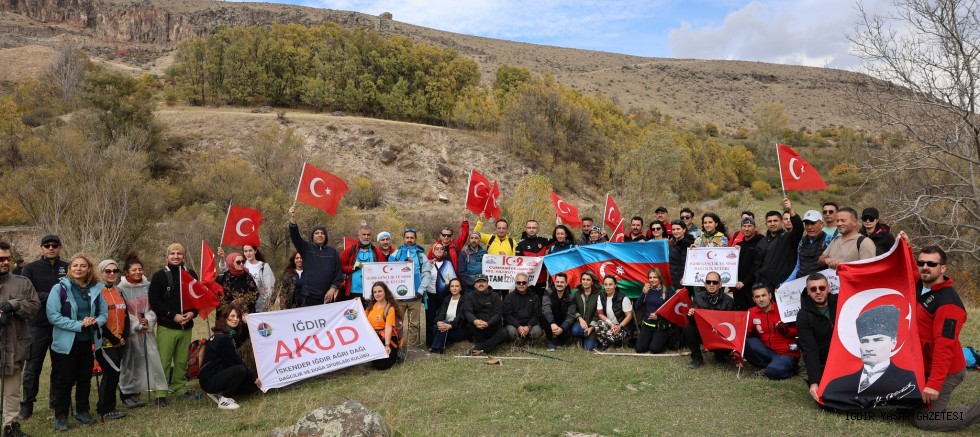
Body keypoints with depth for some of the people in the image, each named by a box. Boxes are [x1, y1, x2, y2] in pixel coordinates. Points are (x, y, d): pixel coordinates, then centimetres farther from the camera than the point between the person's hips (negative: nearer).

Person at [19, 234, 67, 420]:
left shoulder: (68, 268, 6)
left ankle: (57, 401, 24)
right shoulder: (31, 268, 1)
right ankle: (27, 405, 16)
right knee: (33, 367, 5)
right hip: (38, 325, -2)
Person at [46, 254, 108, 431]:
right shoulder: (59, 288, -10)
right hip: (66, 343, -4)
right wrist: (78, 324, -22)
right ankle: (61, 416, 18)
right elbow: (53, 315, -16)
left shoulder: (95, 289, 3)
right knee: (65, 381, 5)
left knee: (85, 379, 14)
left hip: (89, 342, 4)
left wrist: (96, 321, -15)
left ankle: (82, 411, 28)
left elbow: (104, 313, 7)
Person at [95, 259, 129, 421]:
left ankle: (104, 406, 21)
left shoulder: (119, 292, 13)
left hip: (119, 342, 7)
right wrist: (113, 338, -14)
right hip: (104, 342, -7)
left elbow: (126, 316, 11)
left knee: (112, 374, 10)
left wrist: (124, 336, -3)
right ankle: (105, 410, 5)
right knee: (112, 373, -7)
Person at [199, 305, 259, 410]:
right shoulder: (222, 339, -21)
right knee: (240, 370, -32)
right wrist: (254, 378, -14)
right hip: (209, 379, -9)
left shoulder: (229, 334, 10)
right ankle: (223, 400, -14)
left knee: (252, 386, 2)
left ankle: (218, 393, 9)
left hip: (219, 375, 9)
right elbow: (235, 361, -20)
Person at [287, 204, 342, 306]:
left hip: (327, 297, 1)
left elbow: (339, 272, 8)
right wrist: (292, 219, -21)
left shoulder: (333, 252, 10)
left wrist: (333, 288, -3)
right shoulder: (306, 248, 8)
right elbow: (294, 236, -7)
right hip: (308, 297, -1)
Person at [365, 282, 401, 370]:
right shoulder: (371, 305, 10)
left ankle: (394, 356, 15)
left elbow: (388, 327, -20)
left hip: (386, 338, -6)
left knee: (381, 365, -16)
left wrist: (387, 345, -28)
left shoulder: (390, 308, -10)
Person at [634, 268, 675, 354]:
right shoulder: (647, 289, 7)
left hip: (661, 326, -4)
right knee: (639, 349, -10)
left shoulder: (668, 290, -6)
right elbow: (637, 307, 3)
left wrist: (658, 316, -17)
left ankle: (664, 339, 14)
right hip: (647, 324, 4)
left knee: (654, 349, -18)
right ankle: (651, 338, 21)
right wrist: (643, 293, -9)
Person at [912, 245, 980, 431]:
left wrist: (934, 383, -34)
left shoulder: (948, 303, -25)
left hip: (944, 371, -9)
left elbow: (944, 346, -30)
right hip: (924, 365, 9)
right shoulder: (921, 287, 0)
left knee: (924, 420, -9)